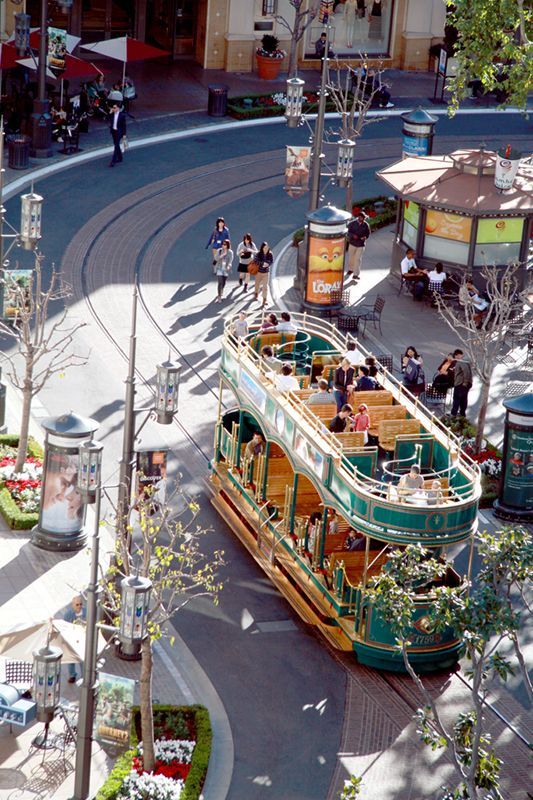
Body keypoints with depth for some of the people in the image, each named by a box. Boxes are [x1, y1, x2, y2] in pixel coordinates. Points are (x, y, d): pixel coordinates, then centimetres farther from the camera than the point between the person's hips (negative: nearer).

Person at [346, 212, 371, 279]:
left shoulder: (366, 225, -6)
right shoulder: (352, 223, -8)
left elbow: (368, 233, 3)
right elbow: (348, 232, -6)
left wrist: (365, 237, -19)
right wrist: (353, 235, -26)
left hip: (361, 245, -1)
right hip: (352, 243, 1)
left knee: (358, 259, -4)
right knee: (351, 257, 16)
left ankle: (356, 274, -1)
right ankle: (350, 269, 41)